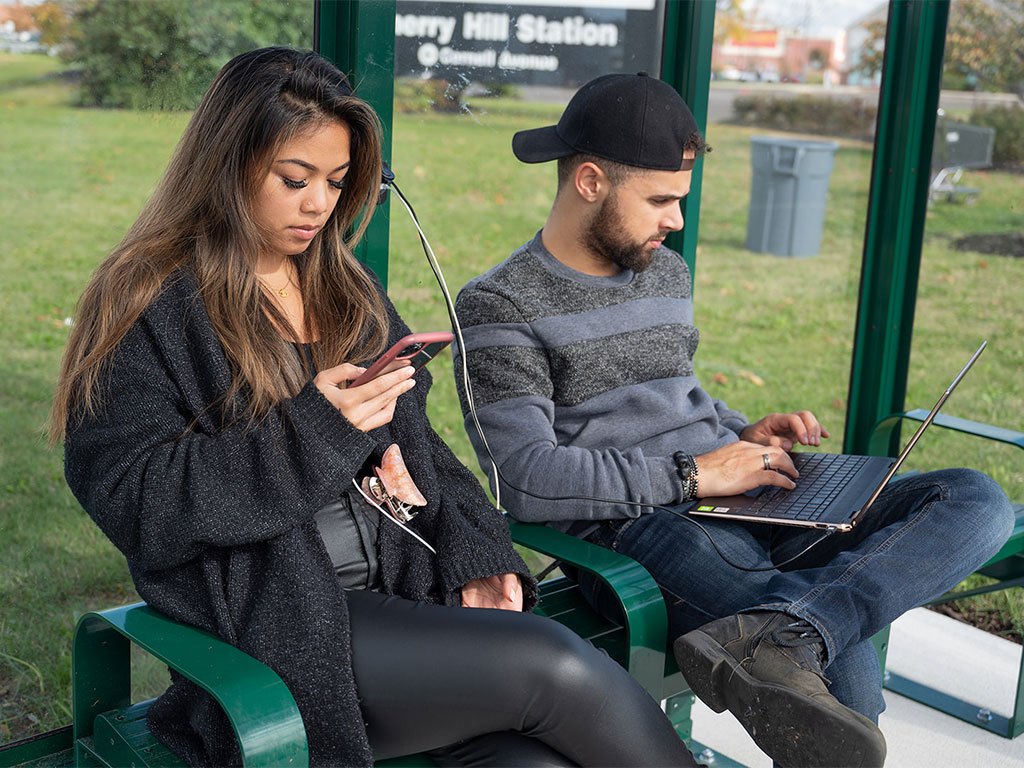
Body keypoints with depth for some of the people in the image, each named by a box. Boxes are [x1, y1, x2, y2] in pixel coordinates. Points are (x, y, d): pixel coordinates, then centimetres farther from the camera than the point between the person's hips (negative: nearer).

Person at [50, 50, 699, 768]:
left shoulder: (345, 288, 18)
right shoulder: (150, 305, -3)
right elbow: (132, 501, -11)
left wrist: (473, 557, 1)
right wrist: (312, 428, -19)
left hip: (403, 589, 6)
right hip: (274, 622, -6)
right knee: (555, 667, -21)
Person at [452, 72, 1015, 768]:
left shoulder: (667, 272, 21)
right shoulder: (499, 305, -3)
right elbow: (527, 480, -14)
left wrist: (742, 434, 12)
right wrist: (691, 475, -14)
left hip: (741, 502, 9)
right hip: (637, 531, -9)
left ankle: (768, 639, -37)